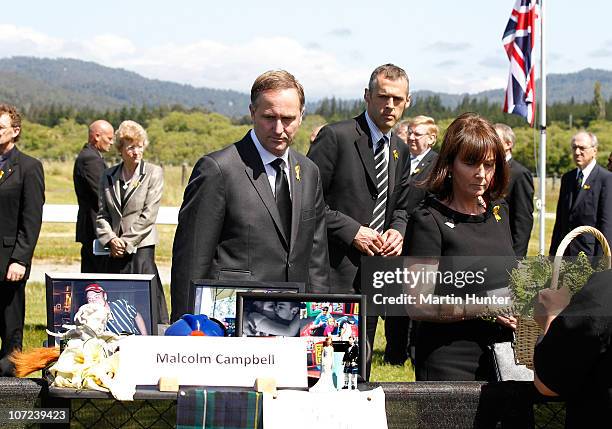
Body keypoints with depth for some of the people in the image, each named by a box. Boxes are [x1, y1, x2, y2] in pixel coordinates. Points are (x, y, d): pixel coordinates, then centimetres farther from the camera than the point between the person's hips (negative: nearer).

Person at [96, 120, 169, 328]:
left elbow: (148, 215, -7)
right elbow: (102, 214, 10)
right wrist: (110, 239, -7)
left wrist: (125, 242, -10)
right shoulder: (108, 176, 11)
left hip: (141, 249, -4)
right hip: (115, 252, 4)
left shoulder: (154, 173, -1)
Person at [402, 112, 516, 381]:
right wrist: (484, 308, -21)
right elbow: (417, 306, -15)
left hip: (502, 355, 6)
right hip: (449, 361, -6)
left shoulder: (498, 213, 11)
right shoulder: (429, 220, -10)